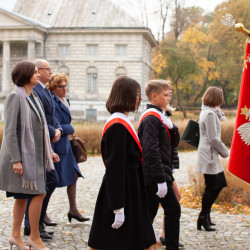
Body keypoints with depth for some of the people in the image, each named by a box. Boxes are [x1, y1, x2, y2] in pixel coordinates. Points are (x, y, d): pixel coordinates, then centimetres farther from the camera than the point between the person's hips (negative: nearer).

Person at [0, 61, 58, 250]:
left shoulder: (34, 97, 14)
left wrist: (49, 151, 19)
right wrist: (16, 159, -20)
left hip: (34, 155, 8)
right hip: (22, 155, -8)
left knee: (22, 197, 13)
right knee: (39, 193, -8)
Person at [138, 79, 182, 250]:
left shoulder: (160, 117, 15)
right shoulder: (151, 119, -16)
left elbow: (174, 143, 16)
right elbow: (151, 151, -23)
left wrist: (171, 127, -3)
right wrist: (161, 179, -24)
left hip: (151, 178, 10)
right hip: (156, 174, -10)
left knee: (150, 212, 13)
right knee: (173, 210, -2)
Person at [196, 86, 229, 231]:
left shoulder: (210, 111, 14)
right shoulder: (210, 113, -18)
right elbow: (214, 139, -18)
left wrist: (218, 111, 10)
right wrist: (225, 152, -9)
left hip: (212, 155, 10)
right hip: (209, 155, -10)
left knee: (220, 184, 14)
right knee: (211, 188, -3)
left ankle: (205, 216, 22)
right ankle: (203, 219, 9)